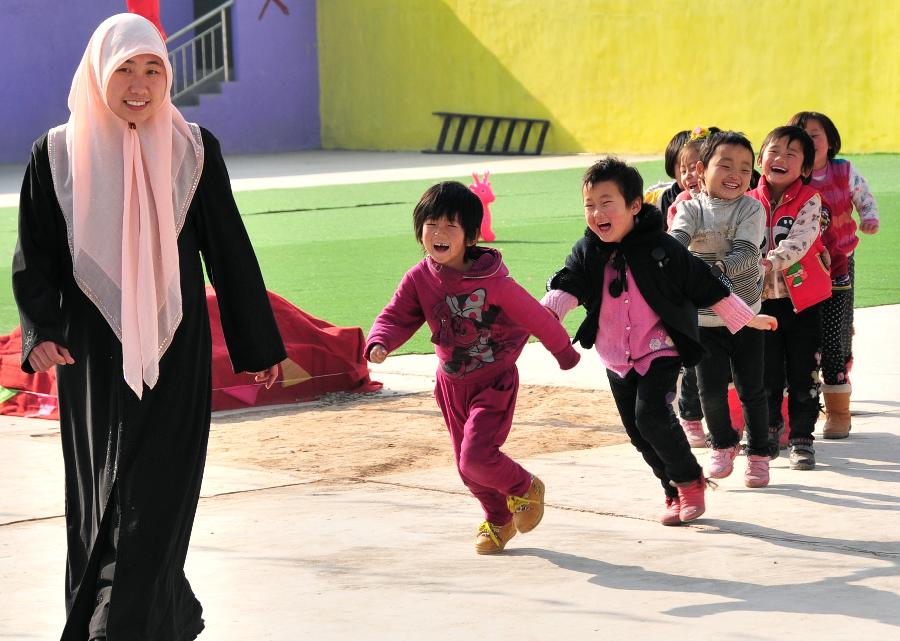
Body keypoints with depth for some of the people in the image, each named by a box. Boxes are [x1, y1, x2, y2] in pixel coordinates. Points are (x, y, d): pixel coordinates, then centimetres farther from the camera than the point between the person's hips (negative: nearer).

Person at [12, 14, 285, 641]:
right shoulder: (59, 155, -1)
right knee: (99, 496, 7)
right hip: (93, 355, 1)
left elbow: (228, 251, 5)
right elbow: (33, 257, 2)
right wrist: (41, 331, -15)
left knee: (152, 499, -8)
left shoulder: (193, 150, -1)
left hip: (173, 353, -1)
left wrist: (259, 343, 10)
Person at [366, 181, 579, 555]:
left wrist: (562, 350, 5)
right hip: (451, 384, 5)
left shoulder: (492, 281, -20)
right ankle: (498, 518, 42)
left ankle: (525, 488, 11)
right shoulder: (419, 280, -8)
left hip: (494, 383, -5)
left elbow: (533, 316, -8)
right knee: (467, 468, 15)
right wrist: (380, 343, -29)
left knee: (476, 457, -20)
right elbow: (396, 316, -6)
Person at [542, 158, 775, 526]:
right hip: (615, 359, 5)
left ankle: (690, 481, 0)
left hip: (659, 351, -5)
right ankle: (676, 492, 25)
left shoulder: (661, 249, -10)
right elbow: (566, 288, -15)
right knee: (639, 434, 8)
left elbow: (708, 287, -4)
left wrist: (748, 319, 2)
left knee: (651, 416, -22)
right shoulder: (587, 253, 0)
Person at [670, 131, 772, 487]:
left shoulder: (751, 208, -6)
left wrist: (721, 268, -37)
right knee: (711, 388, 3)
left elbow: (746, 252, -18)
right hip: (704, 317, 1)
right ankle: (723, 445, 27)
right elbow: (678, 238, -21)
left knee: (751, 389, 4)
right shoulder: (691, 209, -3)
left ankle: (758, 454, 19)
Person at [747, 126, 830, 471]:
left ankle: (801, 438, 13)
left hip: (803, 299, -2)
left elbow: (799, 241, -23)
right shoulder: (750, 202, 1)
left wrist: (771, 261, -37)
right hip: (763, 298, 3)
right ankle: (769, 431, 27)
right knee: (766, 372, 9)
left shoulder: (809, 200, -9)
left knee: (803, 373, 3)